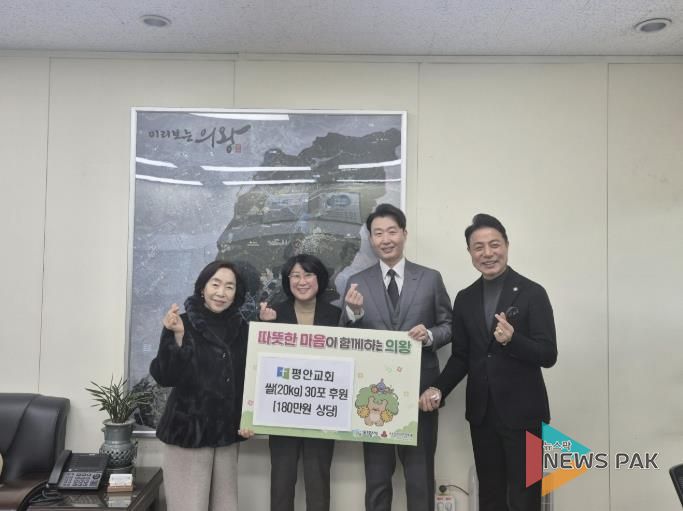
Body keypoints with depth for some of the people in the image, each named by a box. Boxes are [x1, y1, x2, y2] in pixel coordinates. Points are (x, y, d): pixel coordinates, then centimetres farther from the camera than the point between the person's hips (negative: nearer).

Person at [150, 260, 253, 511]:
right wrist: (177, 336, -27)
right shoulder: (183, 324, -8)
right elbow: (165, 377, -15)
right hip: (188, 432, -4)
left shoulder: (241, 329, 3)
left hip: (227, 434, 4)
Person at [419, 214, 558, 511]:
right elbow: (461, 356, 9)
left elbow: (548, 355, -11)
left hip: (521, 412, -4)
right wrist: (438, 388, -6)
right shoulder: (465, 299, 6)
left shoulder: (532, 293, -8)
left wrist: (512, 339, -29)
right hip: (481, 412, 5)